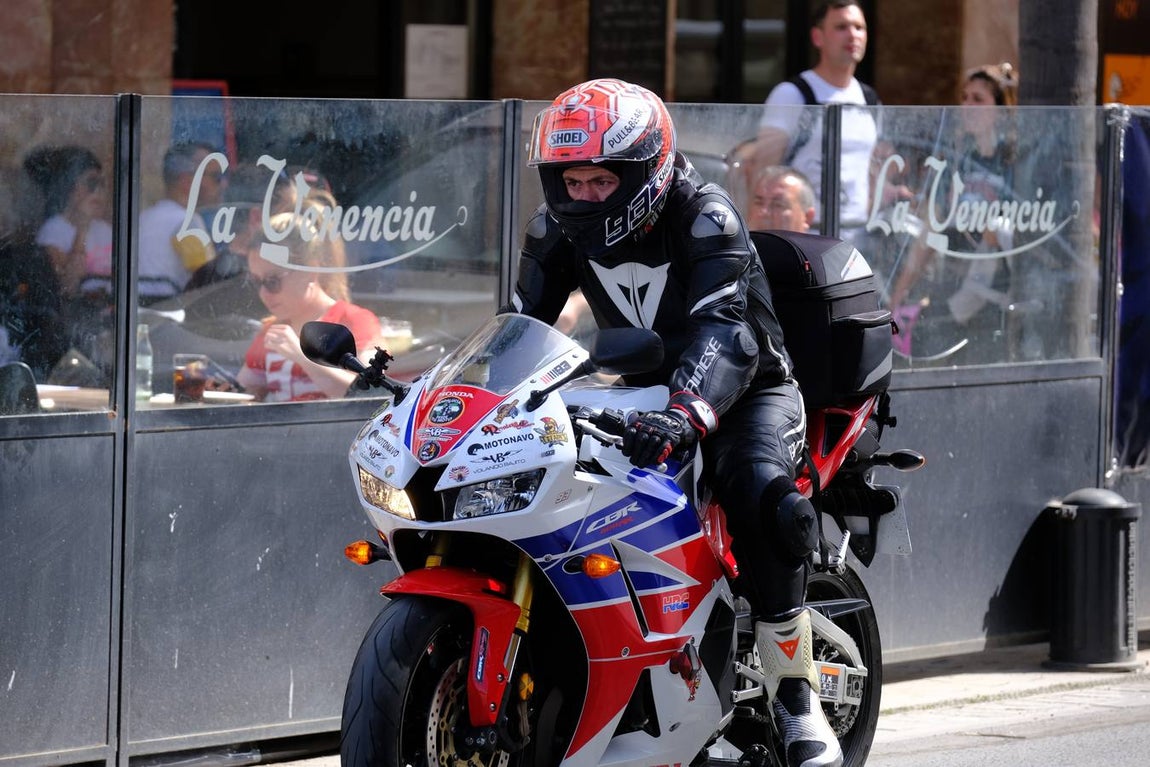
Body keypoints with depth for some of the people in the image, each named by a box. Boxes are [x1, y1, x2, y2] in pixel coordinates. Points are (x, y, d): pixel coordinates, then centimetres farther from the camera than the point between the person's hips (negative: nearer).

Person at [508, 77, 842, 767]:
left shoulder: (706, 217, -23)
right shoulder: (558, 228, -4)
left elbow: (724, 328, -38)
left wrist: (687, 413, -56)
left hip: (746, 391, -6)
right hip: (644, 393, 6)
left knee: (758, 492, -37)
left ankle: (796, 697, -26)